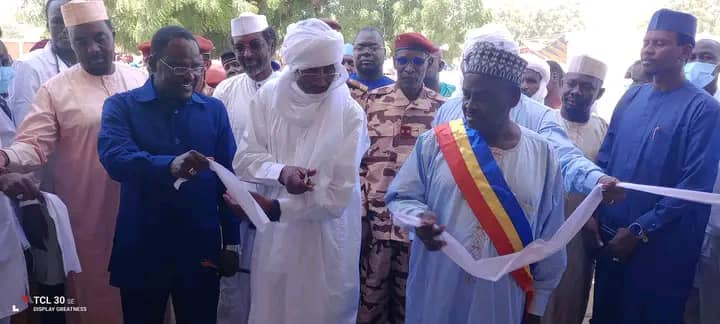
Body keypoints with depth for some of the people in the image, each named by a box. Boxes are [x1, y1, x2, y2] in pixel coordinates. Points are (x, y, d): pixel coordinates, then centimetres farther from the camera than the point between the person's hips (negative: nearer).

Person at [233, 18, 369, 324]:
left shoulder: (350, 114, -13)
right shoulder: (268, 96, -2)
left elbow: (337, 196, -15)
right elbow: (245, 160, -2)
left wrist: (275, 208, -18)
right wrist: (280, 171, -22)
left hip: (325, 240, -3)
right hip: (272, 235, 3)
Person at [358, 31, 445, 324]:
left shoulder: (443, 108, 1)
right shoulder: (372, 100, 1)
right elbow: (358, 159, 2)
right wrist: (361, 214, -1)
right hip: (377, 218, 0)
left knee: (409, 300, 14)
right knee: (370, 296, 10)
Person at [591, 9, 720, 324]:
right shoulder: (632, 97, 5)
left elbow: (695, 187, -15)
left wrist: (639, 230, -15)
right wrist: (593, 213, -1)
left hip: (661, 245, -5)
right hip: (611, 235, 5)